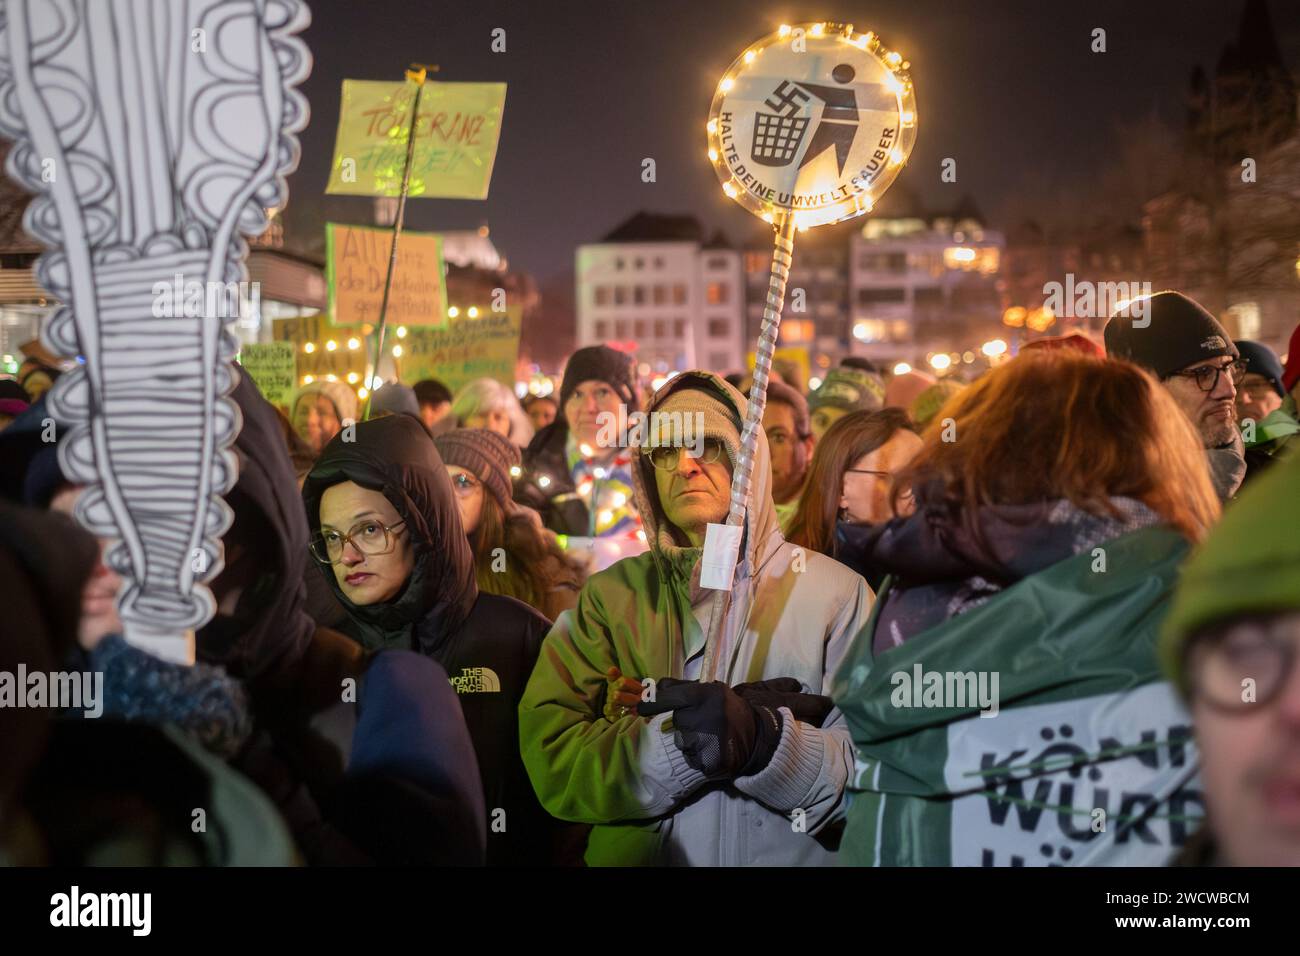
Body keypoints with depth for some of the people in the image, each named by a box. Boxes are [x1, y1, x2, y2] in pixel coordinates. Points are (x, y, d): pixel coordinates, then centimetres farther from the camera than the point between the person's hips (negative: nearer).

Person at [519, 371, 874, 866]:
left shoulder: (837, 593, -7)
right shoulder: (610, 596, -2)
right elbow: (553, 762, -13)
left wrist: (766, 742, -30)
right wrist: (688, 738, -25)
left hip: (798, 857, -1)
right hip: (637, 854, 1)